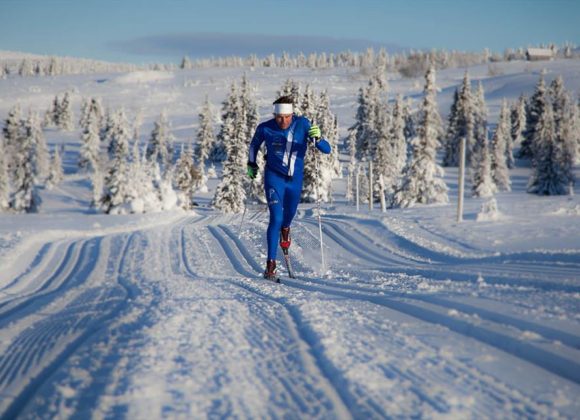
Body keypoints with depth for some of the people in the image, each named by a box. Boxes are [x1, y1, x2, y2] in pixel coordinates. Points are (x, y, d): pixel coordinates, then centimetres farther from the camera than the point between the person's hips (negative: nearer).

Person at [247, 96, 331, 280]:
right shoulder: (265, 128, -14)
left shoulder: (302, 124, -15)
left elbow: (326, 150, -18)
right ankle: (271, 265, -17)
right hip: (274, 177, -2)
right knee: (276, 218, -18)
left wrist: (317, 138, -37)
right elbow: (255, 144, 11)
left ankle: (285, 230, 61)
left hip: (295, 179, 2)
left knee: (289, 214, 23)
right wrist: (251, 163, 13)